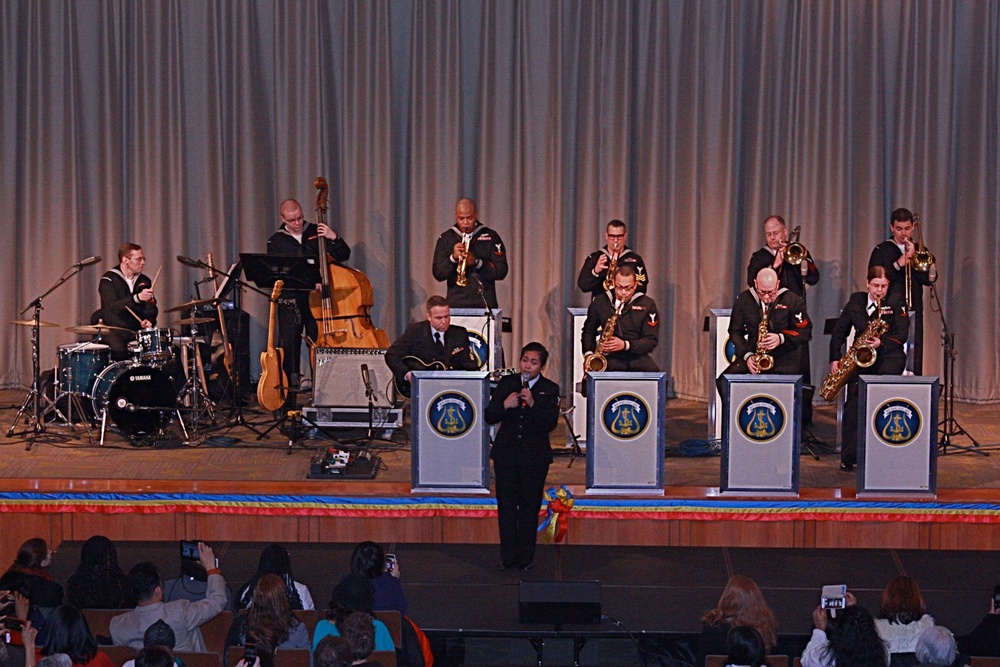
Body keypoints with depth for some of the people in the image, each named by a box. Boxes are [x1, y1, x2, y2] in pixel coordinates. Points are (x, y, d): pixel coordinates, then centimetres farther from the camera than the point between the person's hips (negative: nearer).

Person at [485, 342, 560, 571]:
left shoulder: (549, 389, 1)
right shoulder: (506, 383, 6)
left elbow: (551, 424, -9)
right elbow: (489, 417, 4)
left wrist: (533, 404, -22)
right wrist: (504, 405, -16)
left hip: (535, 457, -2)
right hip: (506, 454, 2)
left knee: (529, 507, 2)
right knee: (506, 506, 2)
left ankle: (526, 558, 9)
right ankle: (507, 557, 8)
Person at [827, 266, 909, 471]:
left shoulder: (896, 303, 4)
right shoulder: (856, 301, 10)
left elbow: (902, 335, -4)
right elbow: (839, 331, 11)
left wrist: (881, 343, -21)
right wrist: (835, 359, 0)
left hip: (889, 356, -2)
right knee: (854, 395, -15)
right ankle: (848, 456, -10)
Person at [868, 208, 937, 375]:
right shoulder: (882, 250, 7)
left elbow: (930, 279, 1)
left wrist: (913, 259, -11)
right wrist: (900, 262, -12)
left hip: (914, 313, 2)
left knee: (914, 364, -2)